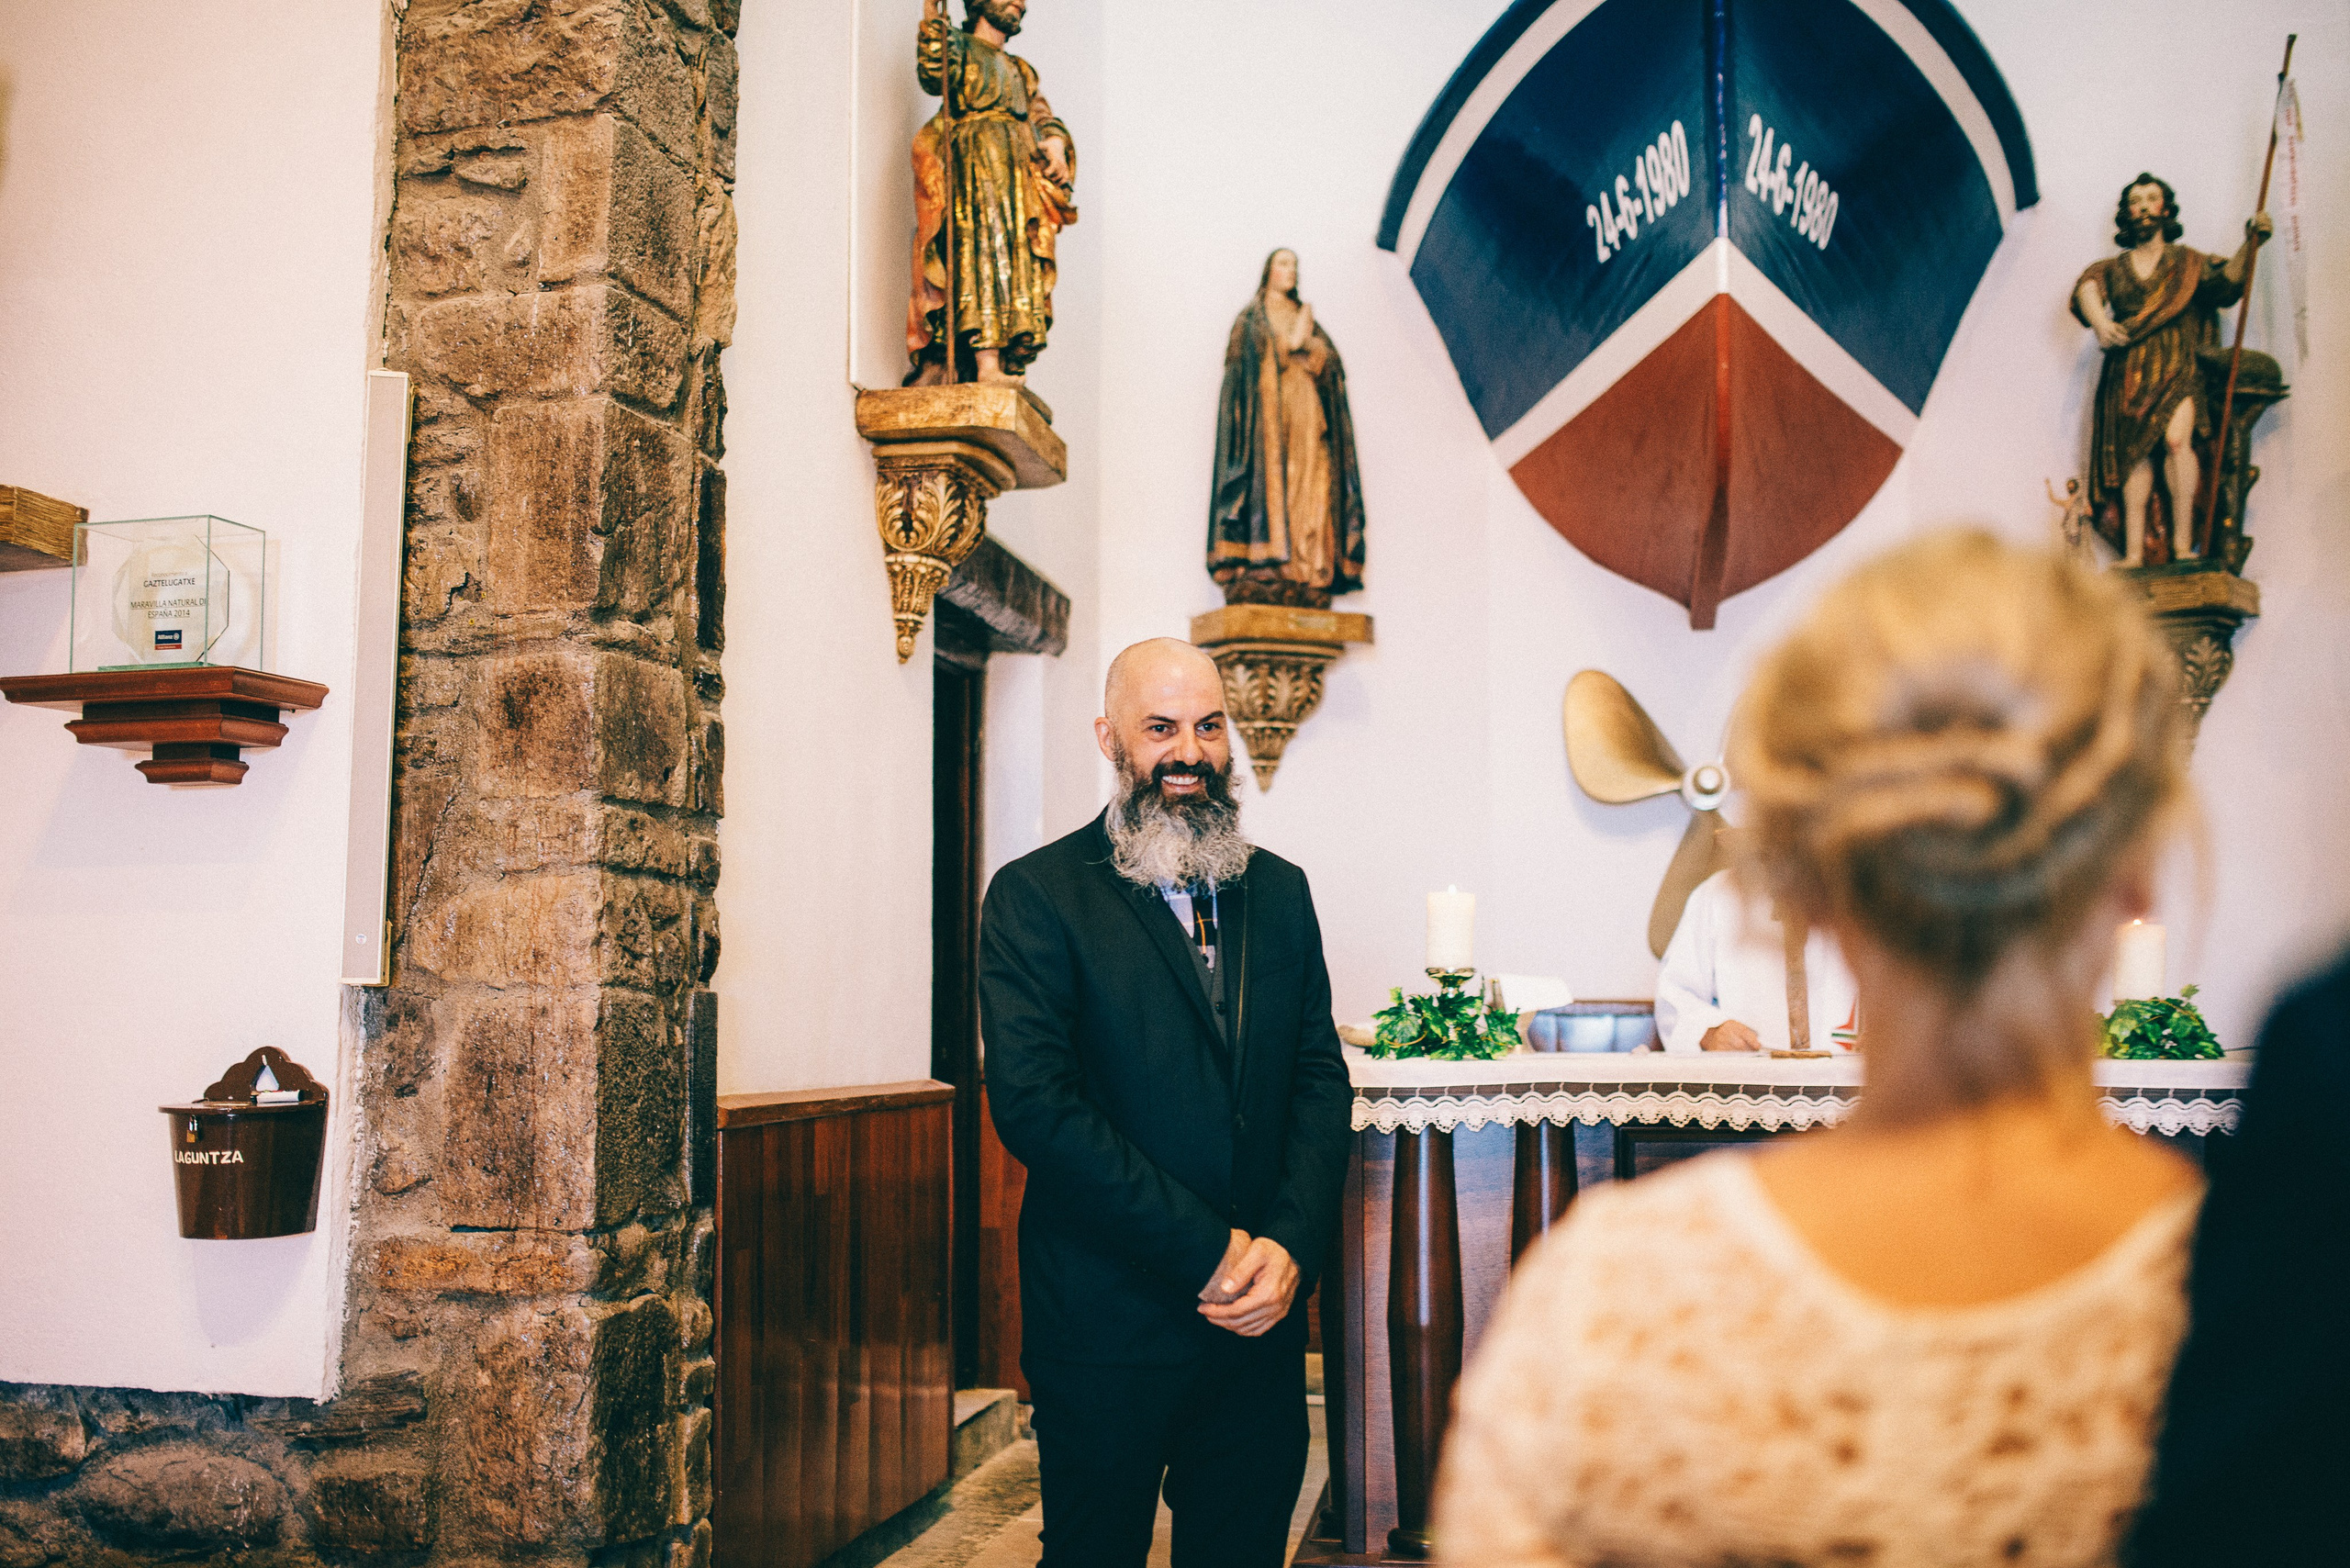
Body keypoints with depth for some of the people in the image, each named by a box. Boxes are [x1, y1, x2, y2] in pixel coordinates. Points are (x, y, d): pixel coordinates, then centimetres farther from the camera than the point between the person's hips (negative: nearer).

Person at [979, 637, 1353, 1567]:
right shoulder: (1035, 895, -6)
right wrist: (1209, 1254, -17)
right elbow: (1033, 1105, -16)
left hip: (1263, 1315, 5)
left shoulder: (1279, 890, 10)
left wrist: (1290, 1245, -11)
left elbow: (1321, 1079, 6)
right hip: (1108, 1324, -4)